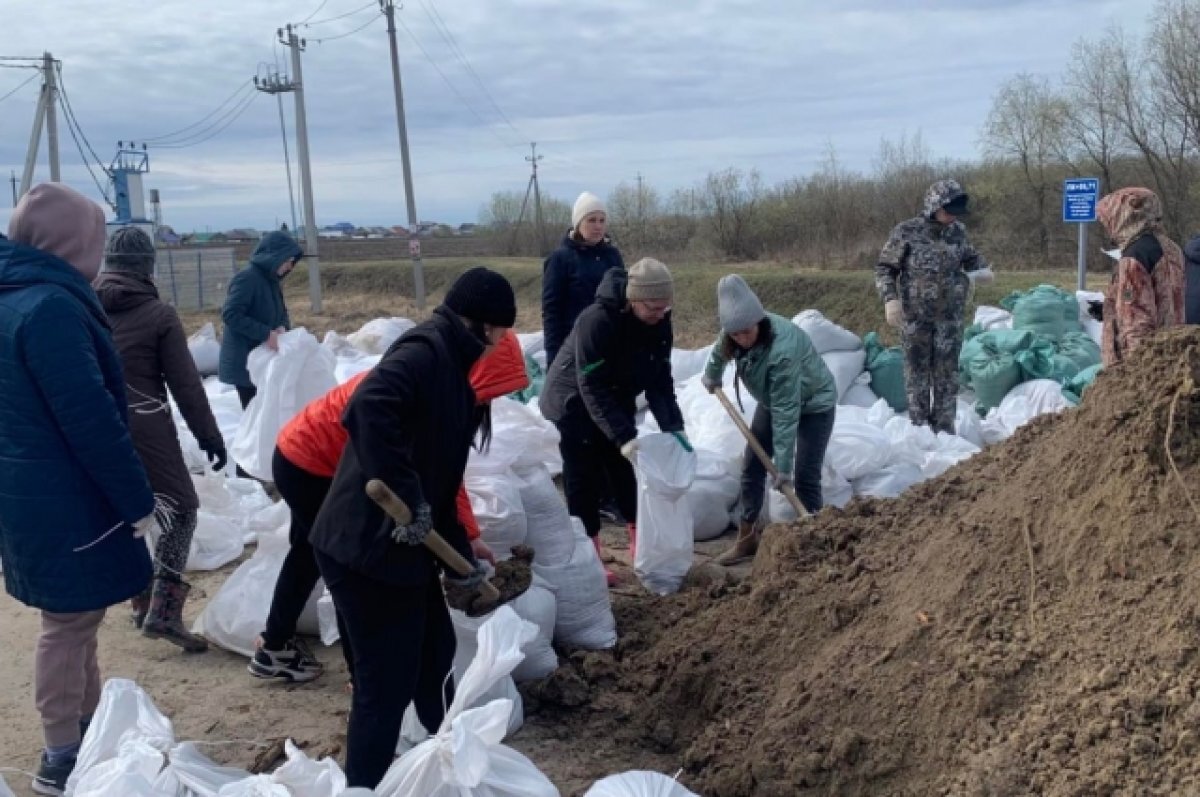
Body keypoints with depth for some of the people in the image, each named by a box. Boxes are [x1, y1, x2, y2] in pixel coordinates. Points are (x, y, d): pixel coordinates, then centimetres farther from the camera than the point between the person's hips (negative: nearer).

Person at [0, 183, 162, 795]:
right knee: (69, 622, 3)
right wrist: (137, 499, -17)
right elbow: (90, 417, -24)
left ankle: (86, 733, 33)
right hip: (64, 500, -10)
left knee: (75, 619, 20)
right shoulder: (50, 307, -21)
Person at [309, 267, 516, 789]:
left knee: (435, 652, 25)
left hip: (401, 546, 10)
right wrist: (406, 499, -33)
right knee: (387, 685, 0)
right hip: (366, 548, -10)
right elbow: (369, 408, -36)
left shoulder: (452, 367, 15)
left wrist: (460, 556, 21)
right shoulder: (426, 350, -15)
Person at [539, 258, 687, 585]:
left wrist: (673, 426, -19)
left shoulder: (659, 323, -13)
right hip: (574, 405, -6)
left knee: (626, 473, 11)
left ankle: (640, 540, 25)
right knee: (584, 482, -3)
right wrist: (624, 436, -36)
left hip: (616, 403, 6)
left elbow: (660, 379, -7)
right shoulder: (596, 321, -34)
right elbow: (592, 388, -33)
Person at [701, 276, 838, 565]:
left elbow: (786, 412, -37)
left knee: (805, 476, -12)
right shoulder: (734, 335, -21)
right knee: (752, 466, 4)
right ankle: (747, 537, 13)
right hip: (772, 400, 7)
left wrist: (783, 465, -35)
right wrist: (711, 376, 25)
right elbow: (720, 349, 8)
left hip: (814, 403, -7)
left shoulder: (783, 348, -40)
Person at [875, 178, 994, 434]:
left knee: (947, 372, 4)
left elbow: (969, 256, 23)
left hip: (950, 315, 3)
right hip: (915, 315, -3)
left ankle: (944, 426, 12)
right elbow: (885, 269, -4)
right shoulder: (906, 232, -8)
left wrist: (982, 269, 2)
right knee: (917, 371, 4)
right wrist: (890, 299, -16)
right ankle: (919, 426, 13)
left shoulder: (957, 232, 4)